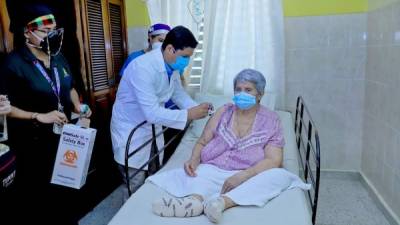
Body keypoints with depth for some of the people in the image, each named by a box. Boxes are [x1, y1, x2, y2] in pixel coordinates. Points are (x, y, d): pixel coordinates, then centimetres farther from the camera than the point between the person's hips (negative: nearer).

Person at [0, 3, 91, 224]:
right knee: (37, 194, 9)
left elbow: (70, 88, 18)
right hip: (34, 144, -6)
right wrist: (40, 117, -24)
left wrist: (78, 108, 0)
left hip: (64, 138, 6)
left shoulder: (58, 59, 5)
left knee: (67, 187, 21)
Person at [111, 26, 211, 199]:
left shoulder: (172, 65, -6)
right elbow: (152, 113, -35)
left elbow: (178, 93, 7)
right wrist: (189, 115, -32)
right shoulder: (143, 68, -31)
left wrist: (196, 109, -10)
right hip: (131, 131, -7)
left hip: (153, 127, 8)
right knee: (136, 187, 3)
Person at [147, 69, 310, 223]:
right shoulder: (223, 112, 12)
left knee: (279, 175, -29)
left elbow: (274, 160, -9)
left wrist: (242, 176, -24)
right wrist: (194, 159, -12)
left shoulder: (271, 121, 3)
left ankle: (223, 202, -45)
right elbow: (202, 142, 11)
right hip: (213, 171, 3)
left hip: (248, 176, -2)